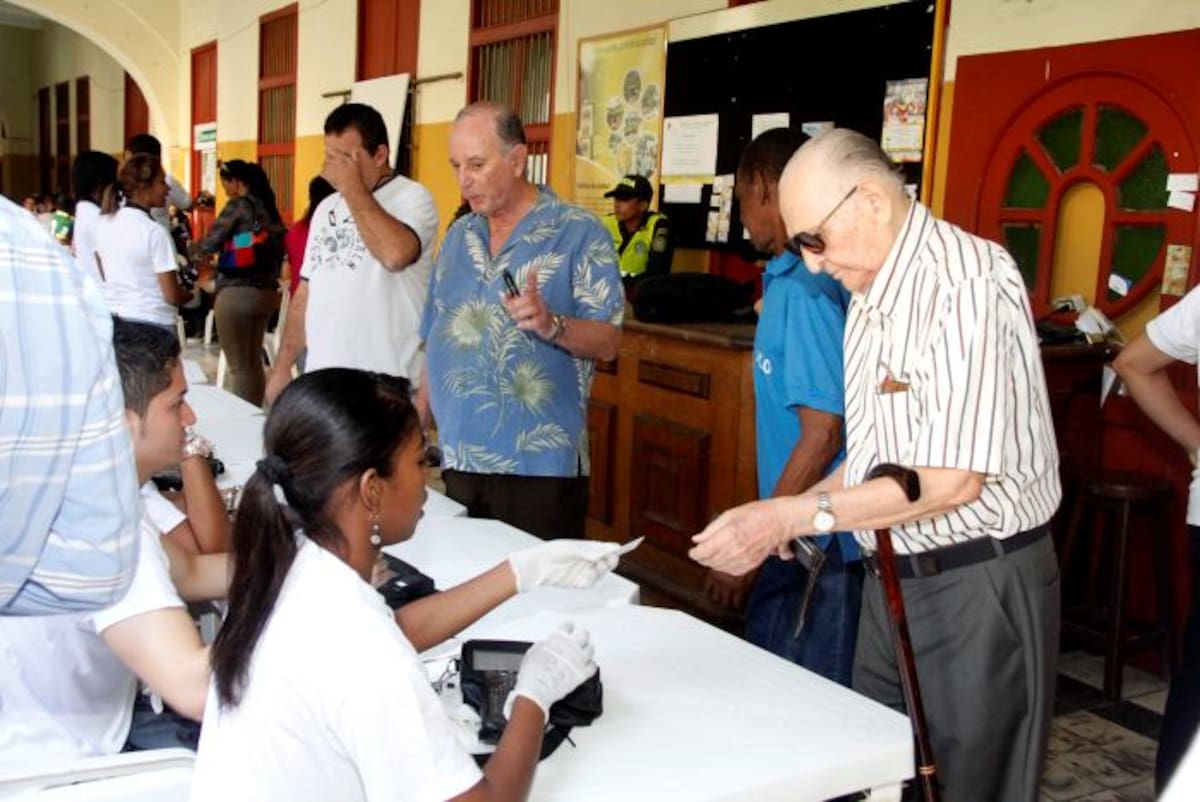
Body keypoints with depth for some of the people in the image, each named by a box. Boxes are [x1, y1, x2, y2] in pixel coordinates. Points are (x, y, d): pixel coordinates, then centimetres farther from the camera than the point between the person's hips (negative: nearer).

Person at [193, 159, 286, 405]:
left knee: (239, 367, -2)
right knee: (254, 362, 15)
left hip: (237, 292, -7)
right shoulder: (269, 208, 11)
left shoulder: (238, 205, -9)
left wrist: (193, 247, 12)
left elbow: (209, 244, -8)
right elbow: (278, 249, 15)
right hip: (267, 291, 7)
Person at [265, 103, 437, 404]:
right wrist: (282, 365, 13)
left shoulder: (412, 198, -7)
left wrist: (352, 186, -16)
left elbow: (395, 254, -28)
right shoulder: (327, 208, 15)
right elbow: (305, 293, 19)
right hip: (320, 382, 6)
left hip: (385, 386, -6)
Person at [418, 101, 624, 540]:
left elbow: (608, 341, -11)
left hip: (540, 463, -5)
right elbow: (437, 338, 17)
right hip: (459, 458, 6)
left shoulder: (579, 233, -5)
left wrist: (552, 325, -28)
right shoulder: (458, 236, 13)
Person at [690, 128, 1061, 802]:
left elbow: (951, 480, -23)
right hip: (893, 577, 8)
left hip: (977, 586, -8)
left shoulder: (967, 283, -19)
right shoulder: (871, 296, 10)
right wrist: (791, 513, 3)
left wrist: (791, 516, -20)